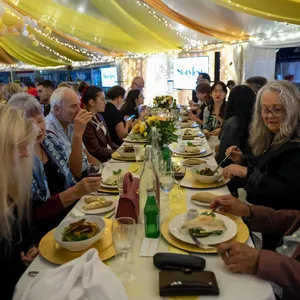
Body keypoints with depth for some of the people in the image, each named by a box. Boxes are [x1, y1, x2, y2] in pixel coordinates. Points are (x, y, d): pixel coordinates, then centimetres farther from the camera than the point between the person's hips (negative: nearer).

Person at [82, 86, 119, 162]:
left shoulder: (99, 117, 9)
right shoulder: (86, 123, -20)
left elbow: (108, 141, 11)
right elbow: (96, 151, -17)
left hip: (110, 154, 8)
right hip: (101, 161, -8)